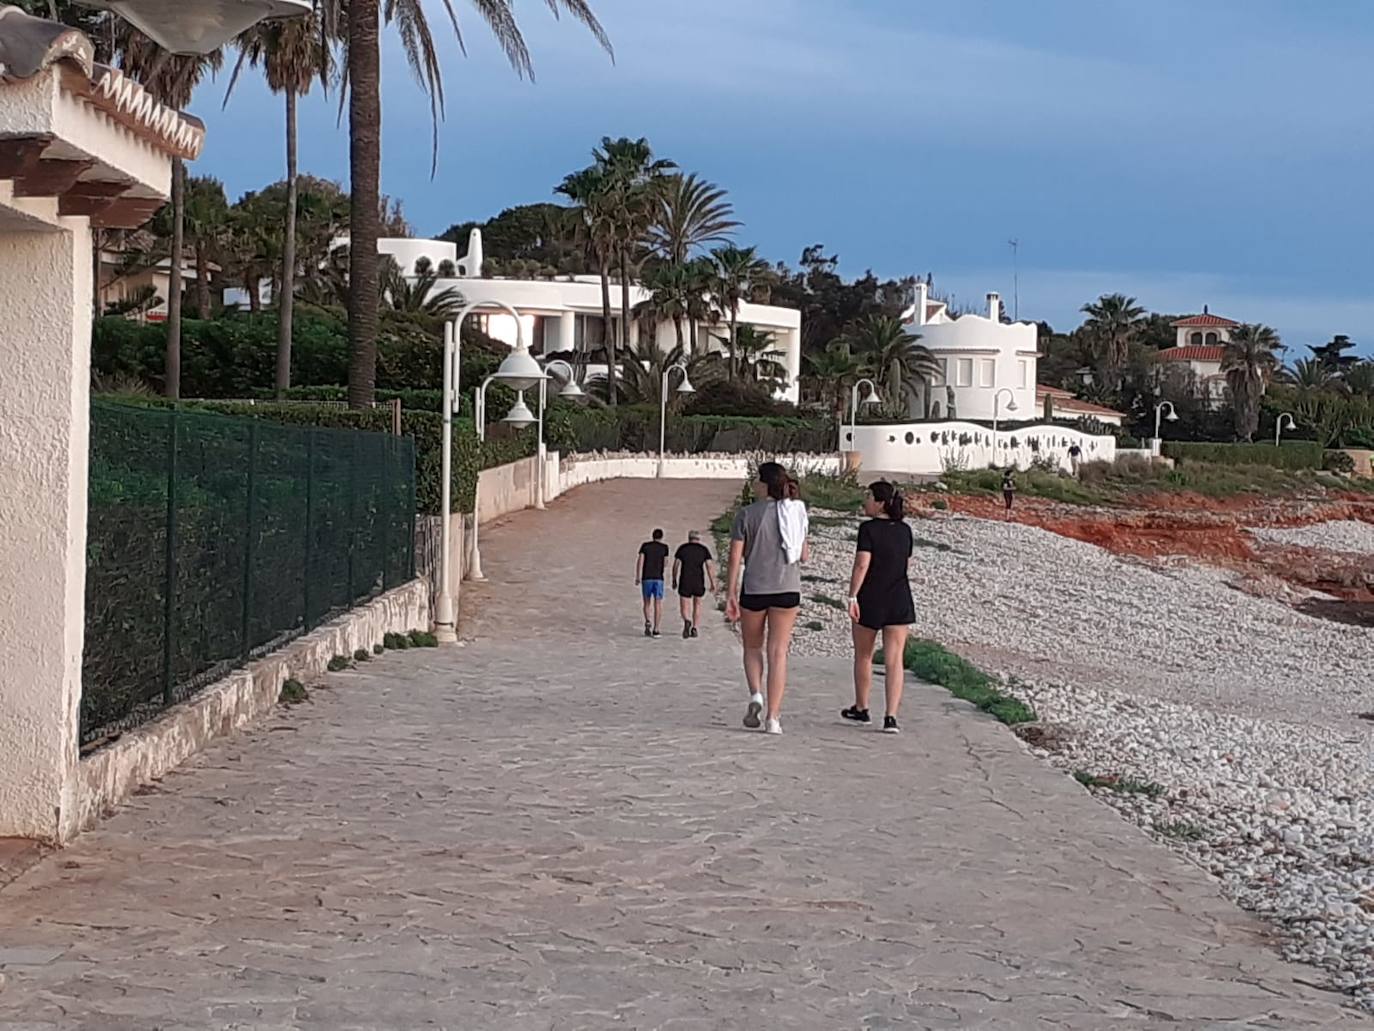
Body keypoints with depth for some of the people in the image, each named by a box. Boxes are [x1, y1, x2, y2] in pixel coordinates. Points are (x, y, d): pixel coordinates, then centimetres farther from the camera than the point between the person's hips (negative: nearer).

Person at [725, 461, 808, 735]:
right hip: (787, 589, 2)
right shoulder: (796, 512, 1)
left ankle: (755, 694, -5)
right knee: (778, 653, 4)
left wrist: (730, 595, -2)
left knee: (753, 647, 18)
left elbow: (735, 557, -7)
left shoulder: (746, 514, -7)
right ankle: (773, 717, -1)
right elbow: (804, 555, 7)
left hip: (754, 589, -2)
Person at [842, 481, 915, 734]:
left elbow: (862, 564, -18)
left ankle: (861, 709, 29)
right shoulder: (905, 530, 5)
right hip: (900, 602, 4)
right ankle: (891, 716, -8)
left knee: (863, 656, 16)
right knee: (894, 660, 0)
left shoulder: (868, 528, -11)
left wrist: (852, 597, -17)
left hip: (870, 601, -4)